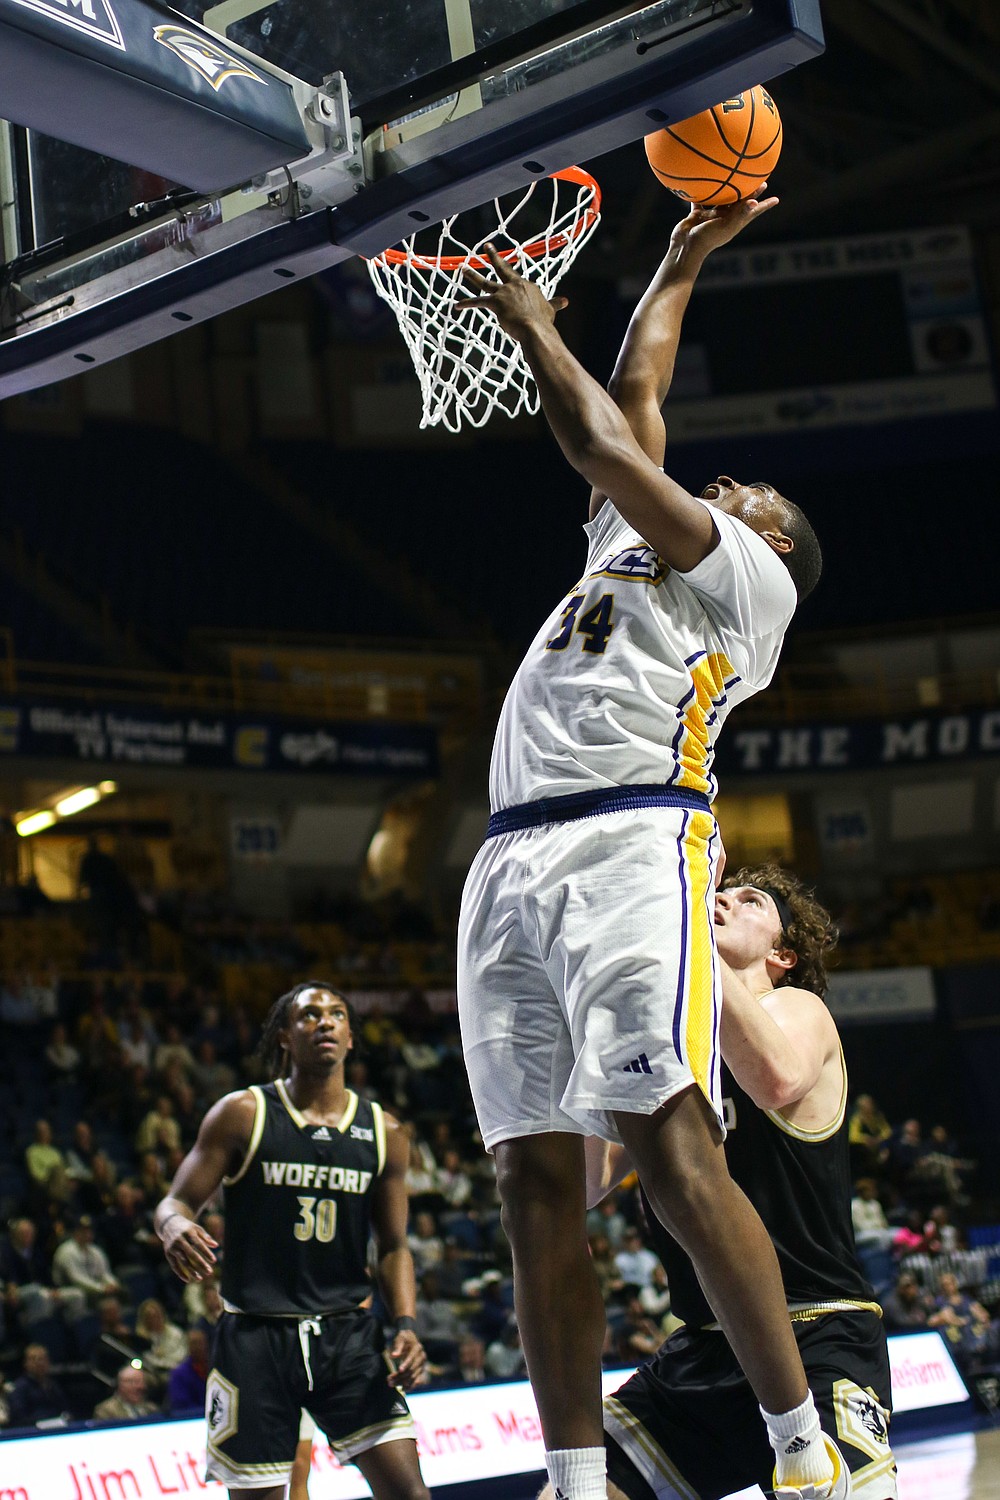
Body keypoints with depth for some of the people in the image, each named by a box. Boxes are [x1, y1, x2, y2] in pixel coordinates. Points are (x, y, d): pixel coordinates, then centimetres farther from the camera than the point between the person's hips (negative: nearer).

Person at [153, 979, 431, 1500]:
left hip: (349, 1334, 2)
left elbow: (393, 1246, 13)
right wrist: (174, 1226, -27)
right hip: (255, 1335, -2)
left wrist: (406, 1327, -3)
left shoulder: (383, 1132, 7)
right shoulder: (242, 1114, -1)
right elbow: (176, 1202, -2)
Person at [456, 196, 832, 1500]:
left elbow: (611, 447, 2)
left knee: (671, 1147, -18)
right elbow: (635, 400, 39)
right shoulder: (634, 542, 32)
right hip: (513, 857, 8)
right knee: (536, 1180, -1)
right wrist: (683, 259, 49)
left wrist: (536, 330, 15)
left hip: (633, 842, -7)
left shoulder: (752, 576, 11)